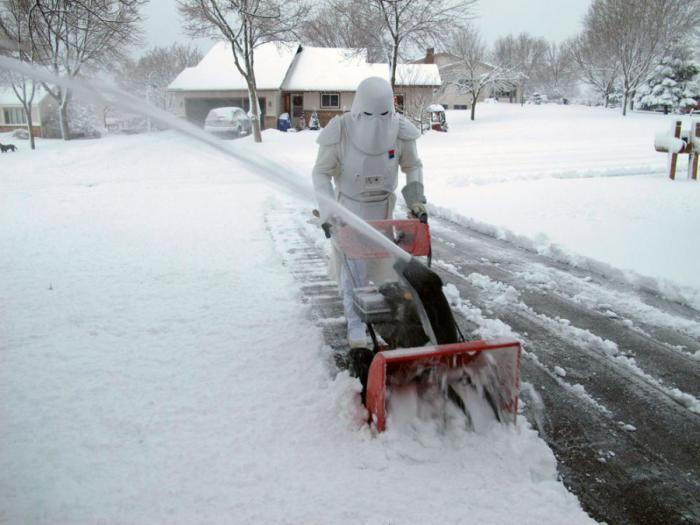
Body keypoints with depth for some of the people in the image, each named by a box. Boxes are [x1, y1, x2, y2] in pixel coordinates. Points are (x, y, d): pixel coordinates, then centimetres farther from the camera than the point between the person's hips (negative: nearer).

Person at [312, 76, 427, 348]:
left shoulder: (400, 130, -24)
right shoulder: (340, 132, -30)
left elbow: (413, 166, -5)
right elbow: (321, 173, -17)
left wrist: (416, 200, -16)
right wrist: (328, 212, -26)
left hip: (382, 205, 3)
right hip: (349, 204, -2)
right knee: (352, 264, -4)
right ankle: (356, 324, 8)